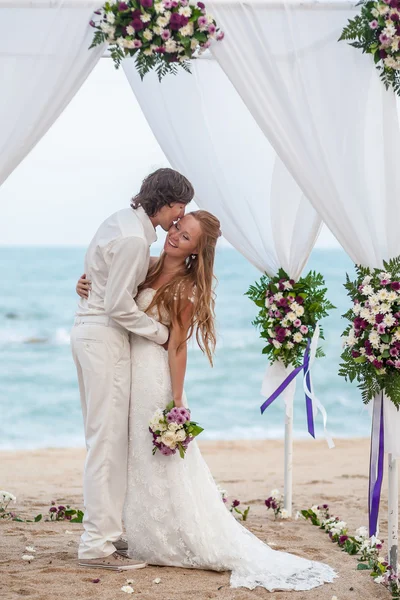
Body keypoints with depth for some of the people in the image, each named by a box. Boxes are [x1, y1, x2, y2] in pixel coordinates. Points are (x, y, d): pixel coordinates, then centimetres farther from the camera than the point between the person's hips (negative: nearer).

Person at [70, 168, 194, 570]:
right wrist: (162, 334, -7)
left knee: (107, 437, 13)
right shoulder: (133, 238, -20)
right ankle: (97, 545, -6)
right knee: (107, 439, -8)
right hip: (104, 338, -11)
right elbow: (119, 306, -20)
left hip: (92, 333, 11)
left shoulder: (126, 221, 11)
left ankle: (105, 531, 19)